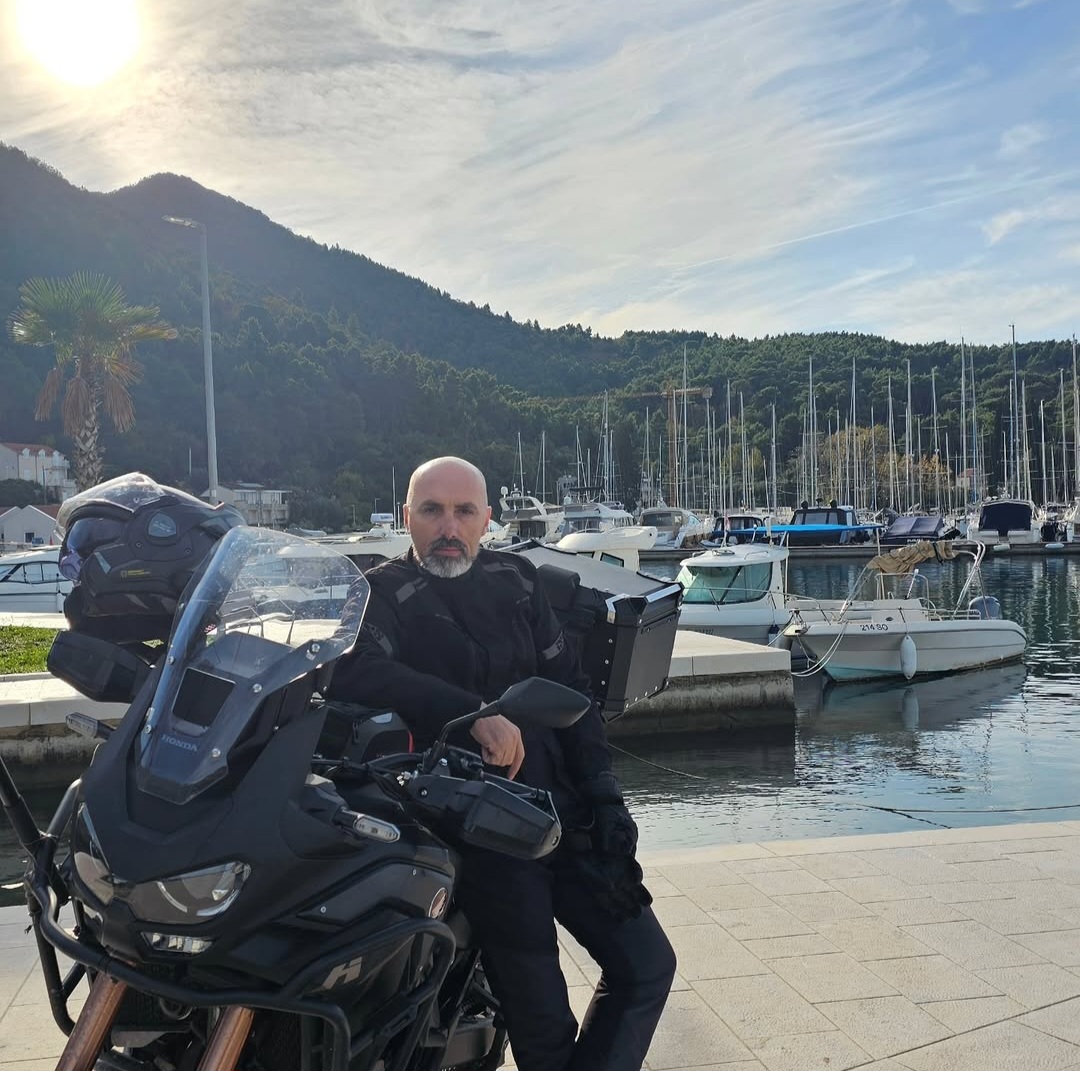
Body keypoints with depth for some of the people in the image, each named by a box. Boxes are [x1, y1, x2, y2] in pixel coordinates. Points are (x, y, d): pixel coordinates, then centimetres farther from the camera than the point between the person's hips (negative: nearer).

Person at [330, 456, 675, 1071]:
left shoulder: (515, 578, 10)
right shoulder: (386, 593, -4)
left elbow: (570, 685, 12)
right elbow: (355, 670, -26)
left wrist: (604, 792, 4)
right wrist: (474, 712, -34)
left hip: (566, 813, 5)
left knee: (647, 966, 8)